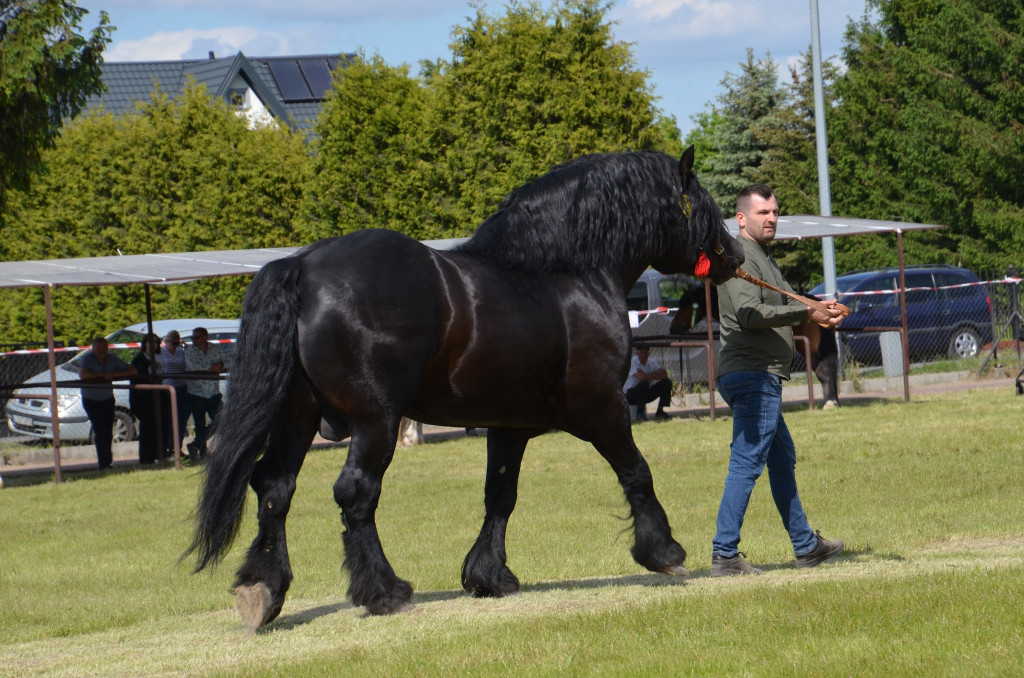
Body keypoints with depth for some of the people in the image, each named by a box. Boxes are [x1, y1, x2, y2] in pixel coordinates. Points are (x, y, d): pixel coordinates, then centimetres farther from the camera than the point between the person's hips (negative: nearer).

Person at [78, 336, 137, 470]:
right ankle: (104, 463, -8)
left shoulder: (112, 359, -6)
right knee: (101, 431, -13)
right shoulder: (87, 358, -16)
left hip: (107, 400, 4)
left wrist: (114, 375, -23)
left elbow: (132, 371, -9)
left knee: (108, 433, 3)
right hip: (91, 400, -4)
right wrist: (103, 375, -26)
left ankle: (107, 462, 18)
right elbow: (83, 374, -36)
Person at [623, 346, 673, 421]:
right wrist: (655, 374, -18)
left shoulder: (652, 362, -1)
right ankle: (640, 413, -26)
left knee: (667, 382, -7)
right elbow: (641, 377, -32)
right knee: (644, 383, -35)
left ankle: (660, 411, -2)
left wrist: (648, 376, -22)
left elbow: (665, 375, -12)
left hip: (647, 394, 6)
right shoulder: (633, 362, -18)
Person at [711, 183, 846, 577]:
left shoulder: (763, 257, 22)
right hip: (752, 373, -11)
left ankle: (806, 546, 28)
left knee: (782, 460, 18)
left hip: (762, 377, 11)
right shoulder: (740, 257, -12)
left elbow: (782, 307, 25)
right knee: (747, 464, -12)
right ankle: (724, 555, -13)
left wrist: (819, 312, 6)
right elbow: (749, 313, -25)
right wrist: (806, 314, -23)